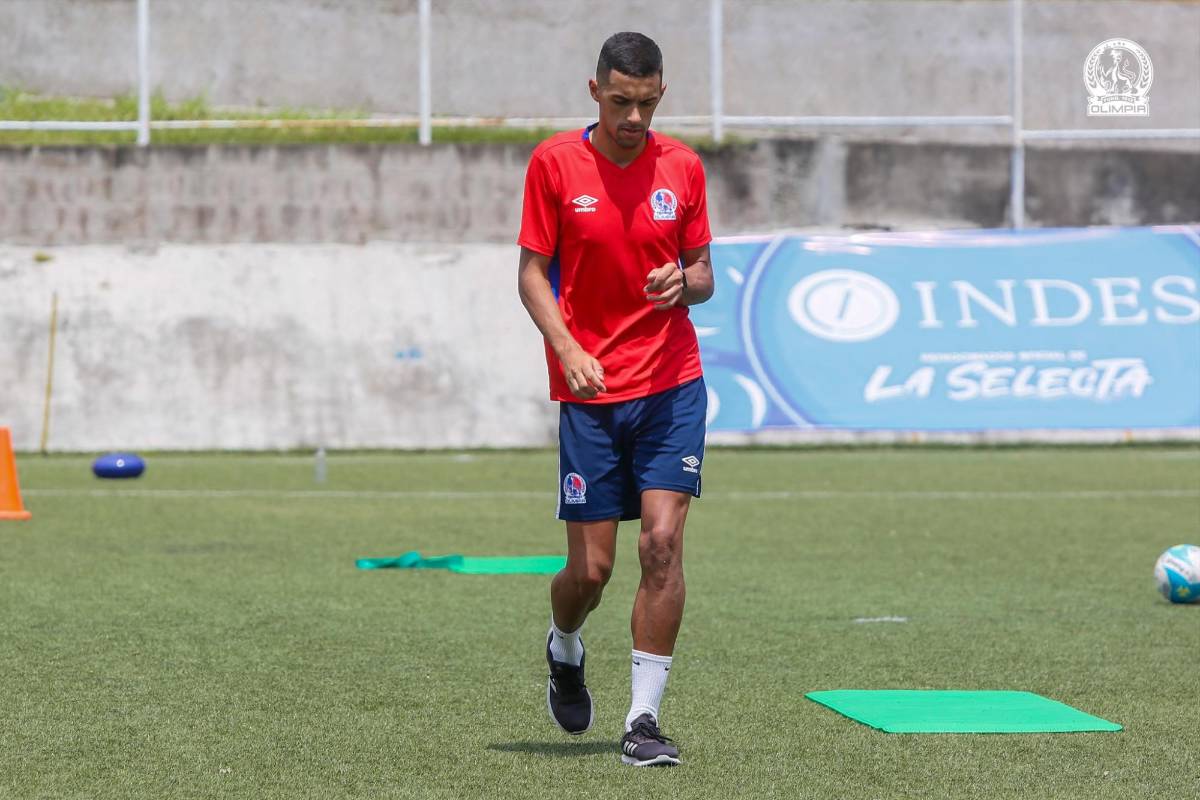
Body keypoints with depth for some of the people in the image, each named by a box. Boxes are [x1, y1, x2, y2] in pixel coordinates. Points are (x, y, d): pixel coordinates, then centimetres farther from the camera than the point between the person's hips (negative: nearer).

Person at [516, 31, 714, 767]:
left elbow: (702, 273, 11)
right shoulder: (555, 162, -3)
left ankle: (645, 719, -6)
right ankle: (564, 650, 36)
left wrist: (686, 283, -13)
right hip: (589, 389, -1)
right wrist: (567, 349, -16)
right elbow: (533, 271, -1)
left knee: (663, 541, -12)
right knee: (590, 568, 0)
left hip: (672, 382, 1)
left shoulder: (682, 166, 3)